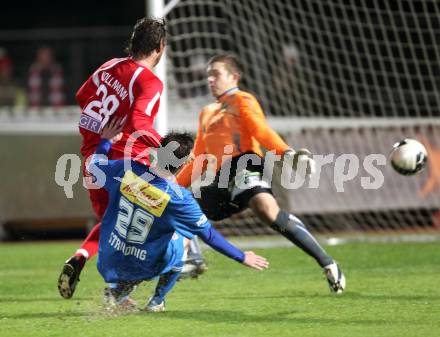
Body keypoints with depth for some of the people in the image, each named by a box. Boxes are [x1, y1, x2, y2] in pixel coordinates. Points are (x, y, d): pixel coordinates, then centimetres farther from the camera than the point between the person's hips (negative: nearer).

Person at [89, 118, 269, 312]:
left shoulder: (127, 169, -14)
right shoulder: (179, 198, -22)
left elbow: (94, 166, 6)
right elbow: (208, 234, -12)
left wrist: (106, 141, 24)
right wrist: (242, 257, -1)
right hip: (143, 268, -3)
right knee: (182, 237, 22)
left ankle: (119, 289, 15)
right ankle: (157, 301, 18)